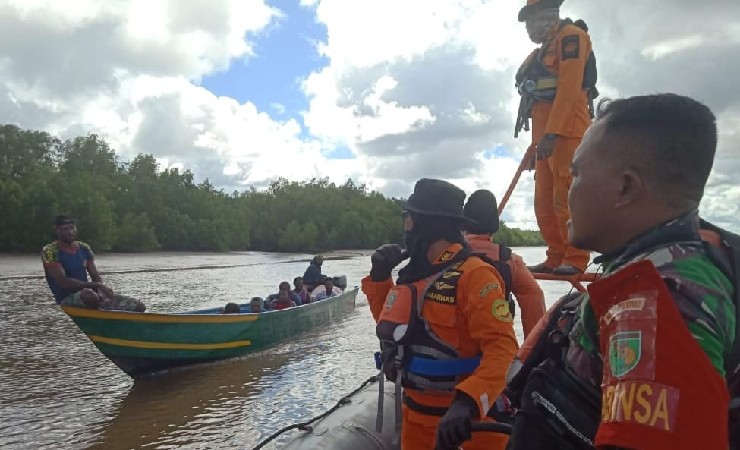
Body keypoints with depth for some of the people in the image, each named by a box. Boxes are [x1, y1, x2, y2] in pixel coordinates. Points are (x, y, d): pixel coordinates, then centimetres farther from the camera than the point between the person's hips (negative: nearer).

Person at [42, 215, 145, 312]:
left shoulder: (84, 248, 11)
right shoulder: (50, 251, -6)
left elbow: (96, 277, 9)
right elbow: (63, 282, -18)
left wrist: (100, 290, -14)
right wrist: (95, 285, -25)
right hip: (67, 299, -5)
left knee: (139, 306, -12)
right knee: (89, 294, -42)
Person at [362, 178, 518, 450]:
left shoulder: (472, 275, -21)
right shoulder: (415, 271, 3)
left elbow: (501, 347, -27)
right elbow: (392, 325, 15)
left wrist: (468, 402, -40)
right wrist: (379, 277, 2)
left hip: (464, 421, -7)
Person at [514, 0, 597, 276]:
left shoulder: (570, 36, -2)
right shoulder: (541, 52, 25)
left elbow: (569, 88, -15)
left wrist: (552, 134, -22)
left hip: (566, 133, -9)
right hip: (546, 136, 9)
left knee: (566, 198, -12)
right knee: (544, 201, 6)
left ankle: (576, 260, -7)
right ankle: (556, 258, 11)